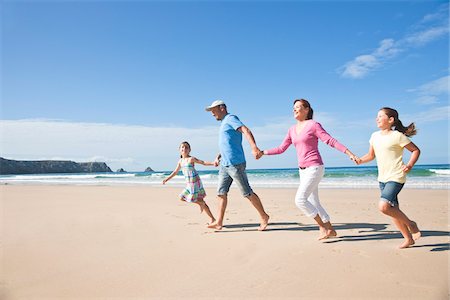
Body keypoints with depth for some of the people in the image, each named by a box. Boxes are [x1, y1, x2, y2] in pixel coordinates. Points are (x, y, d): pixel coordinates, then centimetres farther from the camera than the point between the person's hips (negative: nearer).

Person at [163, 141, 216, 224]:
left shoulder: (191, 159, -9)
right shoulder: (180, 161, 12)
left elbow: (203, 162, -15)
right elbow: (175, 172, 23)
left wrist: (213, 163, -29)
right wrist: (167, 179, 23)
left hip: (195, 182, -8)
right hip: (189, 183, 8)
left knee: (200, 200, -9)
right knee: (182, 197, 11)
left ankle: (212, 218, 3)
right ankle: (200, 204, 19)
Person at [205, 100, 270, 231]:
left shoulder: (230, 118, -6)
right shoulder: (224, 123, 23)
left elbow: (246, 131, -22)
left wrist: (254, 147, -37)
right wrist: (218, 157, 19)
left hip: (235, 163, -9)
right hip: (224, 165, 9)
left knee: (247, 193, -2)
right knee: (221, 192, 4)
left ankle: (264, 217, 12)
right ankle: (219, 222, 6)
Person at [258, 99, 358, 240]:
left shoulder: (313, 125, -7)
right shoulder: (292, 130, 12)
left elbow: (331, 141, -11)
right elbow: (281, 149, 16)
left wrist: (349, 153, -18)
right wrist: (263, 152, 14)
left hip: (314, 168, -7)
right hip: (303, 170, 8)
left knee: (300, 199, -16)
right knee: (313, 202, 11)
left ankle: (323, 227, -2)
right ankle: (330, 230, 26)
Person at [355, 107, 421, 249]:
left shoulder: (397, 136, -9)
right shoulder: (375, 136, 9)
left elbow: (416, 150, -1)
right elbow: (371, 155, 17)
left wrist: (410, 165, -15)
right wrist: (360, 160, -2)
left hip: (396, 178, -7)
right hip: (382, 178, 7)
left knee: (383, 206, -22)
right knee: (393, 210, 12)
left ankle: (410, 224, 2)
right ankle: (408, 238, 28)